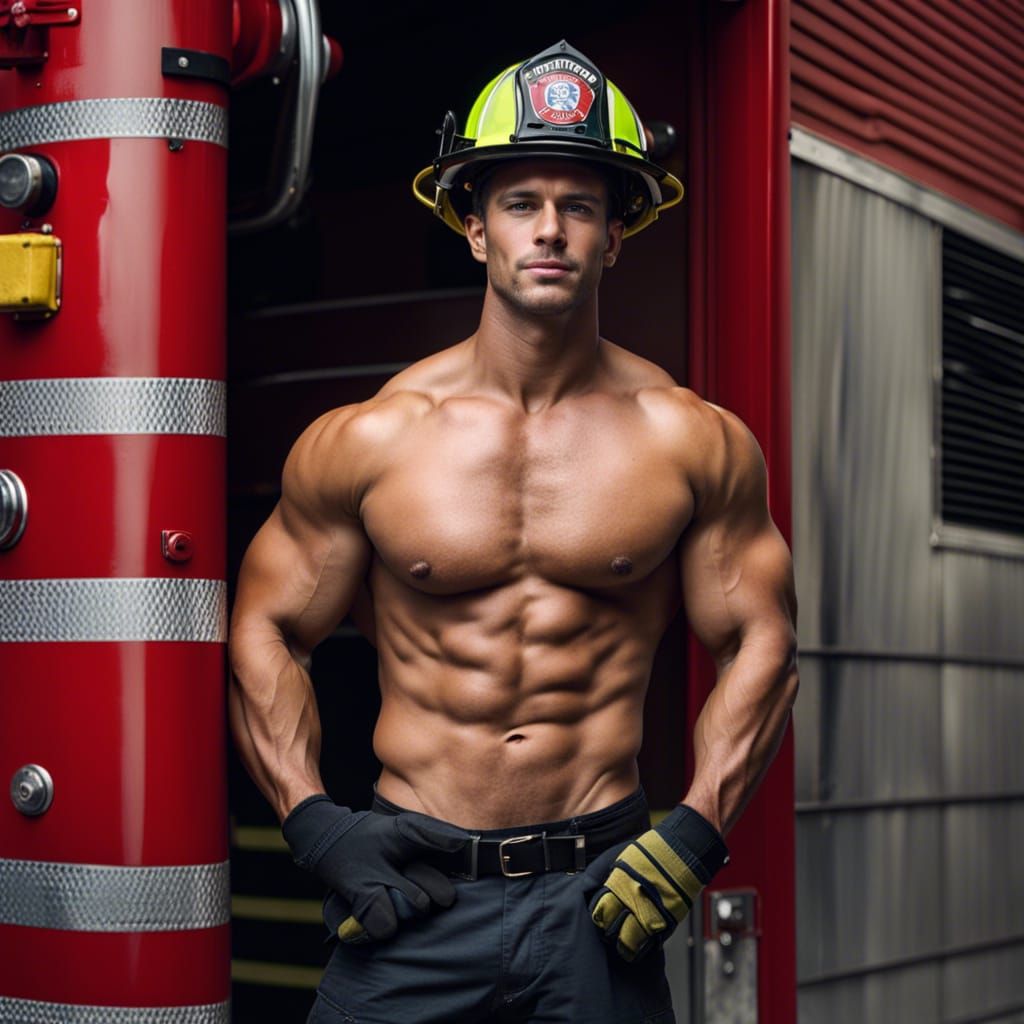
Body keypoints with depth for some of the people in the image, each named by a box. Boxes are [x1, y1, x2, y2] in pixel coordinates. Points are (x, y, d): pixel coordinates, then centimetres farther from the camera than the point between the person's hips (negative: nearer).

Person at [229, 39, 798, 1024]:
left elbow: (758, 642, 7)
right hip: (412, 886, 0)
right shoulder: (368, 440, -1)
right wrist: (314, 825, -3)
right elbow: (266, 629, 7)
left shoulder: (692, 441, 0)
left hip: (600, 892, 1)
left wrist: (696, 832, -2)